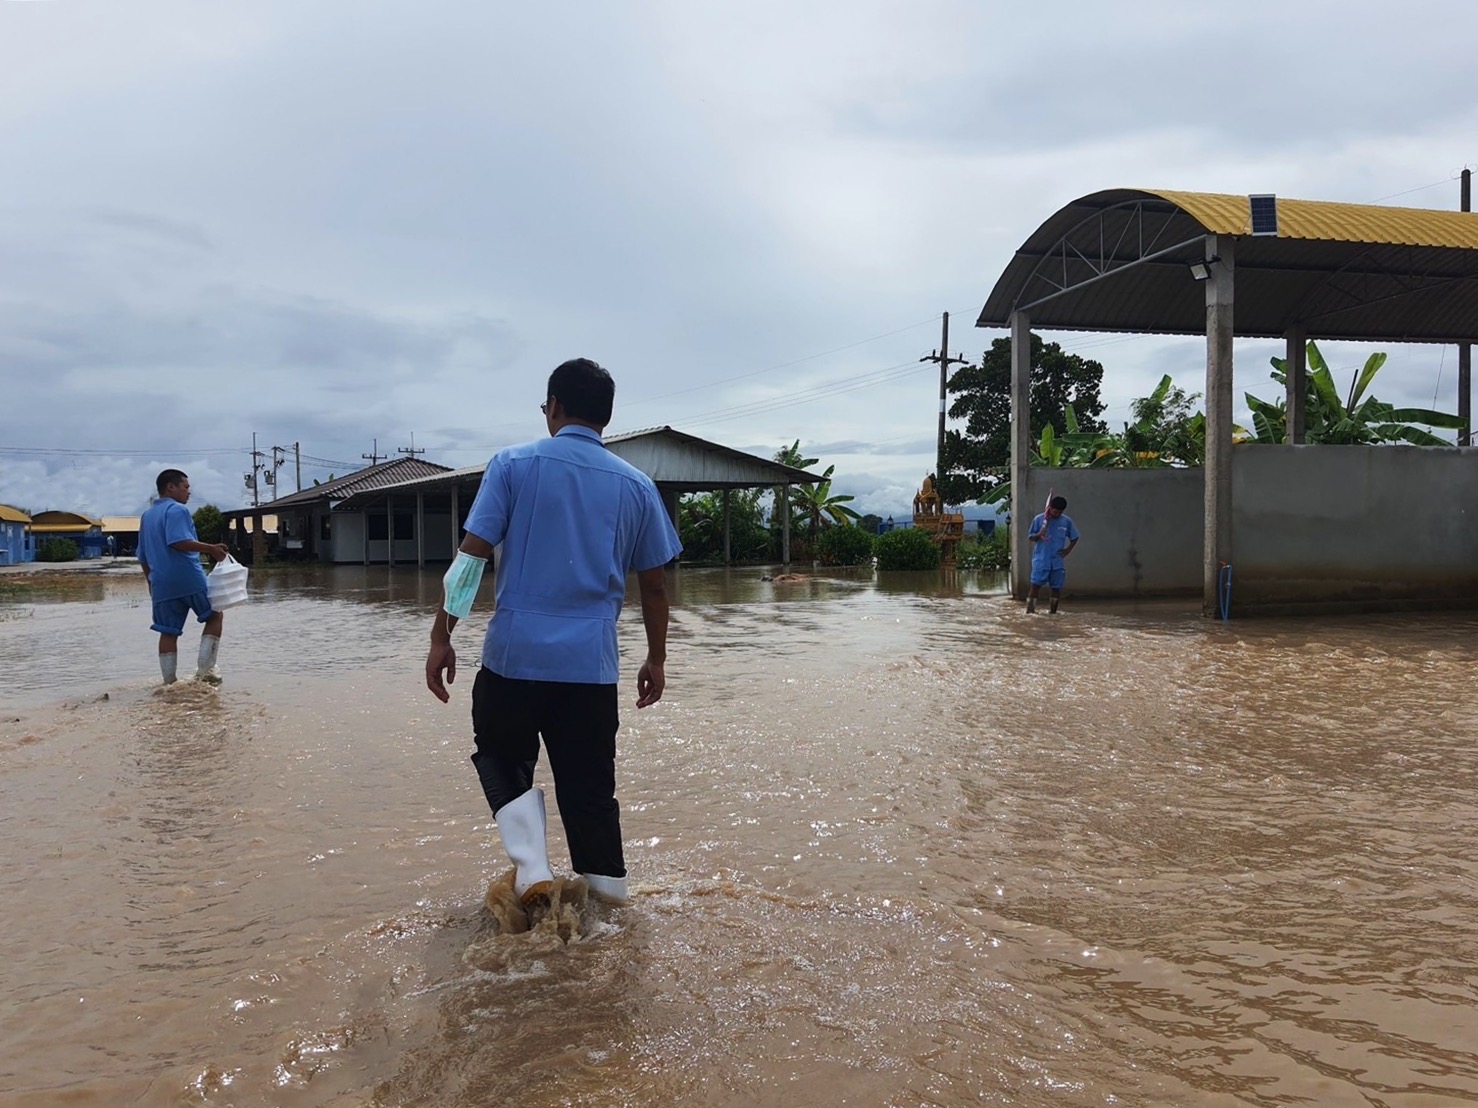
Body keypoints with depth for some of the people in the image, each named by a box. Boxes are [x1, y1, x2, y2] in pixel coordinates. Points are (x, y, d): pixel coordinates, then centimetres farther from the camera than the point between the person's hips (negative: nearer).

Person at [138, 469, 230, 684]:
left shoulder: (147, 516, 21)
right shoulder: (177, 510, -6)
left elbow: (143, 558, 24)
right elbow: (179, 542, -22)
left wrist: (151, 582, 30)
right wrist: (211, 548, -22)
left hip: (161, 584, 7)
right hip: (189, 579, -7)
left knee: (168, 633, 8)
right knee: (215, 616, 8)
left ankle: (169, 682, 6)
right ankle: (205, 670, -2)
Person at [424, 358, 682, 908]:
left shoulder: (514, 464, -1)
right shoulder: (636, 486, 7)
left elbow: (472, 555, -6)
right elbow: (653, 585, 10)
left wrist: (441, 637, 0)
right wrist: (656, 660, 20)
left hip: (514, 654, -2)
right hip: (592, 662, 2)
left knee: (501, 758, 20)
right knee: (590, 786, 11)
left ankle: (531, 866, 2)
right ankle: (609, 900, 12)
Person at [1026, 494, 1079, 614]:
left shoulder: (1067, 521, 3)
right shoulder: (1039, 519, -4)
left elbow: (1074, 538, 16)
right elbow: (1030, 538, 1)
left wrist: (1067, 550, 3)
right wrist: (1039, 535, -19)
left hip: (1058, 562, 3)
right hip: (1041, 560, -3)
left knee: (1056, 588, 5)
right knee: (1035, 585, -10)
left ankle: (1053, 612, 16)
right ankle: (1030, 611, -9)